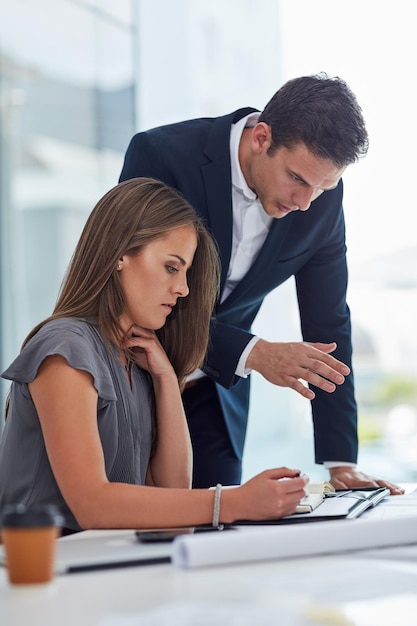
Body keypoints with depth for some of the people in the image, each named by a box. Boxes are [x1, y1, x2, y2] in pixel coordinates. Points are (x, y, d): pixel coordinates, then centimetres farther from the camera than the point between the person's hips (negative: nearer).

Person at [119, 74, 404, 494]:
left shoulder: (322, 198, -10)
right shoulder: (161, 155, -23)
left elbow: (327, 323, -4)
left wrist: (341, 463, -8)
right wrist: (253, 353, -33)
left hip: (213, 393, 3)